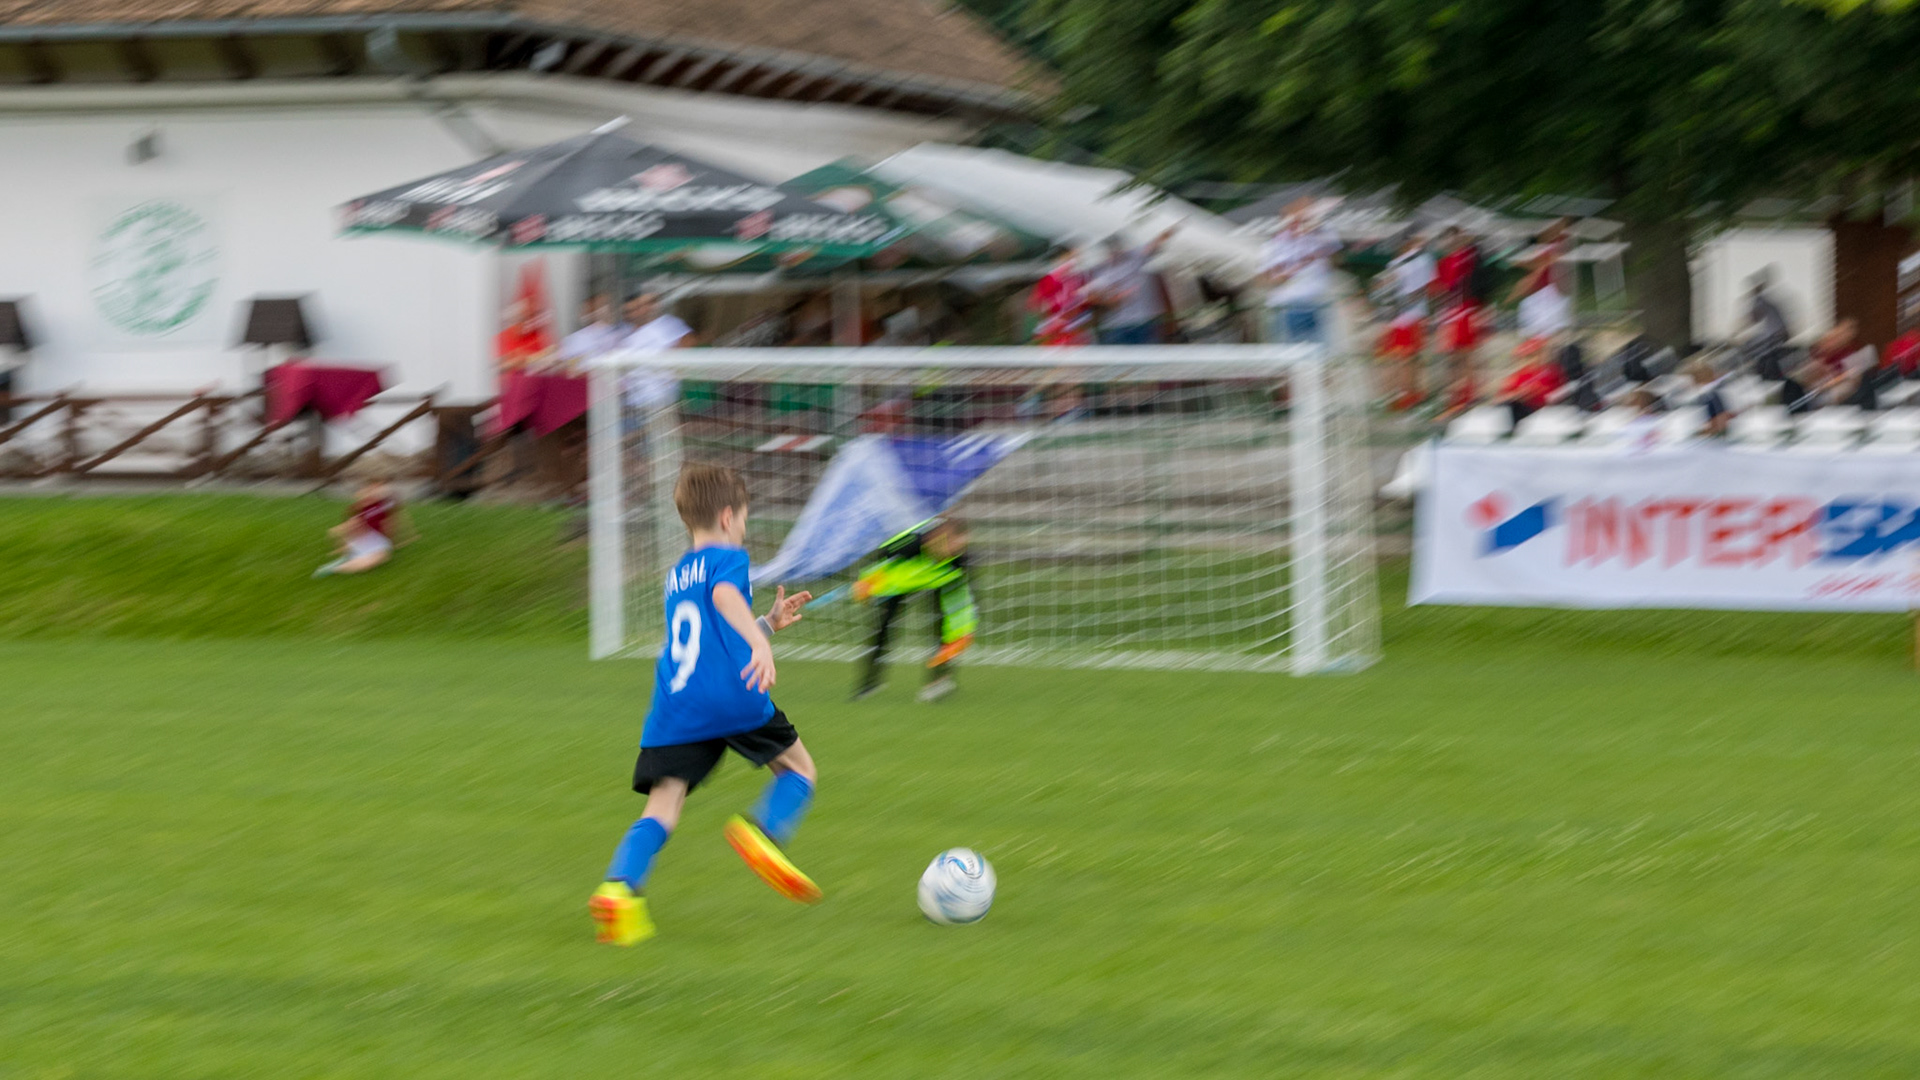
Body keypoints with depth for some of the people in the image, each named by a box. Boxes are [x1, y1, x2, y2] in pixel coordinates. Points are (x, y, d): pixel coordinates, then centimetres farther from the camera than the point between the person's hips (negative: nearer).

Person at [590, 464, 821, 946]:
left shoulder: (677, 575, 27)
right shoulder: (728, 558, 5)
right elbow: (724, 595, -20)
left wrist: (770, 623, 43)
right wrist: (761, 641, -32)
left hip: (675, 708, 5)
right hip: (736, 700, -5)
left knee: (661, 810, -2)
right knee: (799, 770, 15)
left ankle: (619, 888, -27)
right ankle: (761, 831, -13)